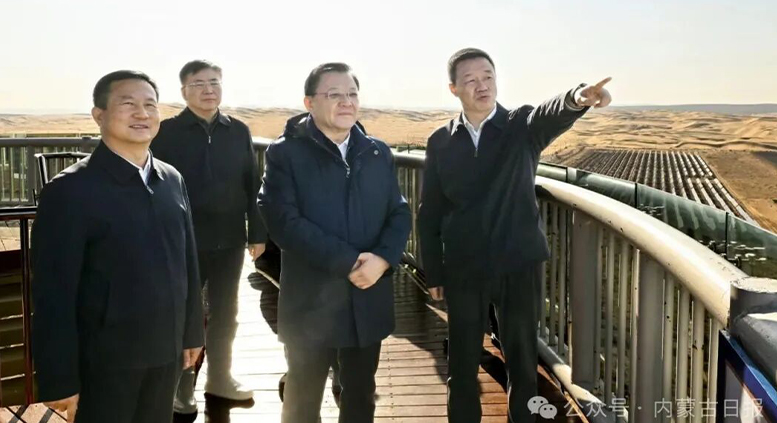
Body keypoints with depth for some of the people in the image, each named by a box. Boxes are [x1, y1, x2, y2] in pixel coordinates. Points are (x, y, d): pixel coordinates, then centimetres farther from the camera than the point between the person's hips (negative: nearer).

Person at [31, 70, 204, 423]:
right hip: (103, 360, -5)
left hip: (165, 351, 5)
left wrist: (192, 330, 11)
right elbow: (53, 292, -15)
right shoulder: (70, 189, -14)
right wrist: (59, 378, -15)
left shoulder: (172, 180, 3)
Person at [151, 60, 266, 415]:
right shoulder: (168, 132, -5)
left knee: (224, 313, 16)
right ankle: (182, 386, 25)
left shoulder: (238, 131, 4)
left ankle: (220, 377, 33)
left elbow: (253, 185, 6)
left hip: (230, 241, 3)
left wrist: (257, 233, 4)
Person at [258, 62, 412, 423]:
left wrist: (382, 259, -15)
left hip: (368, 299, 4)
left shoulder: (378, 153, 9)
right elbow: (283, 221, -16)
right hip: (310, 300, -3)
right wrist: (347, 262, -20)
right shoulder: (285, 153, -5)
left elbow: (399, 213, 5)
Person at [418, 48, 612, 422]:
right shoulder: (440, 142, 2)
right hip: (463, 269, 1)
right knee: (462, 363, 11)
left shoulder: (523, 126, -2)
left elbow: (554, 114, -27)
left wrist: (579, 97, -50)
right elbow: (429, 213, 5)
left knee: (522, 360, 11)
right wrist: (433, 272, 3)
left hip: (518, 265, -1)